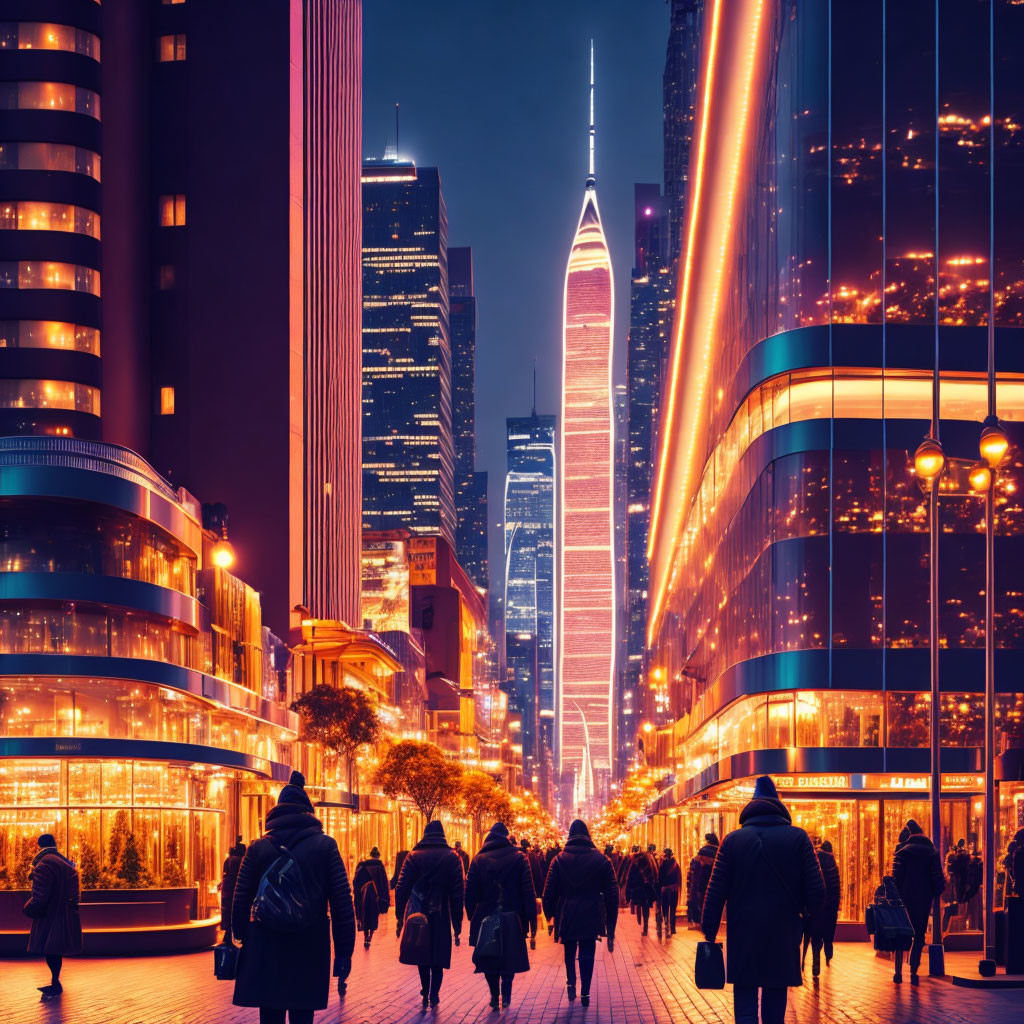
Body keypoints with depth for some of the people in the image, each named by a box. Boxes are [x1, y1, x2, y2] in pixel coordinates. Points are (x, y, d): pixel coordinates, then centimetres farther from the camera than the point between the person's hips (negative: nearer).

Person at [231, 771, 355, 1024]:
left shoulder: (258, 849, 3)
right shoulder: (325, 846, 1)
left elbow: (241, 902, 2)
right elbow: (342, 902, -3)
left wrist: (242, 940, 10)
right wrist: (344, 951, 0)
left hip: (265, 952, 1)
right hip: (311, 951, 0)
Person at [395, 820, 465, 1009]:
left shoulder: (413, 857, 0)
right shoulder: (452, 858, -1)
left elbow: (401, 888, -4)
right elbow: (459, 892, -4)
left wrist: (400, 917, 1)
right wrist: (457, 923, 0)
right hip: (441, 917, -1)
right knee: (438, 959, 5)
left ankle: (425, 993, 15)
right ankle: (434, 994, -8)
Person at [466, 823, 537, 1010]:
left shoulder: (478, 860, -1)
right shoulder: (519, 858, -3)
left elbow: (470, 892, -1)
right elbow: (528, 891, -5)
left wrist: (472, 917, 7)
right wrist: (532, 920, -2)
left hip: (486, 918, 0)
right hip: (512, 919, 0)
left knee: (488, 957, 12)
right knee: (510, 957, 13)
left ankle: (494, 996, 8)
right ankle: (506, 994, 4)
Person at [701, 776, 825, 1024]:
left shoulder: (732, 840, 0)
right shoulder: (797, 837, -2)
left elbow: (715, 892, -2)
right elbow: (816, 891, -5)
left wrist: (709, 932, 5)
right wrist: (808, 911, 16)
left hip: (742, 939, -1)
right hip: (782, 938, 1)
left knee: (745, 1004, 1)